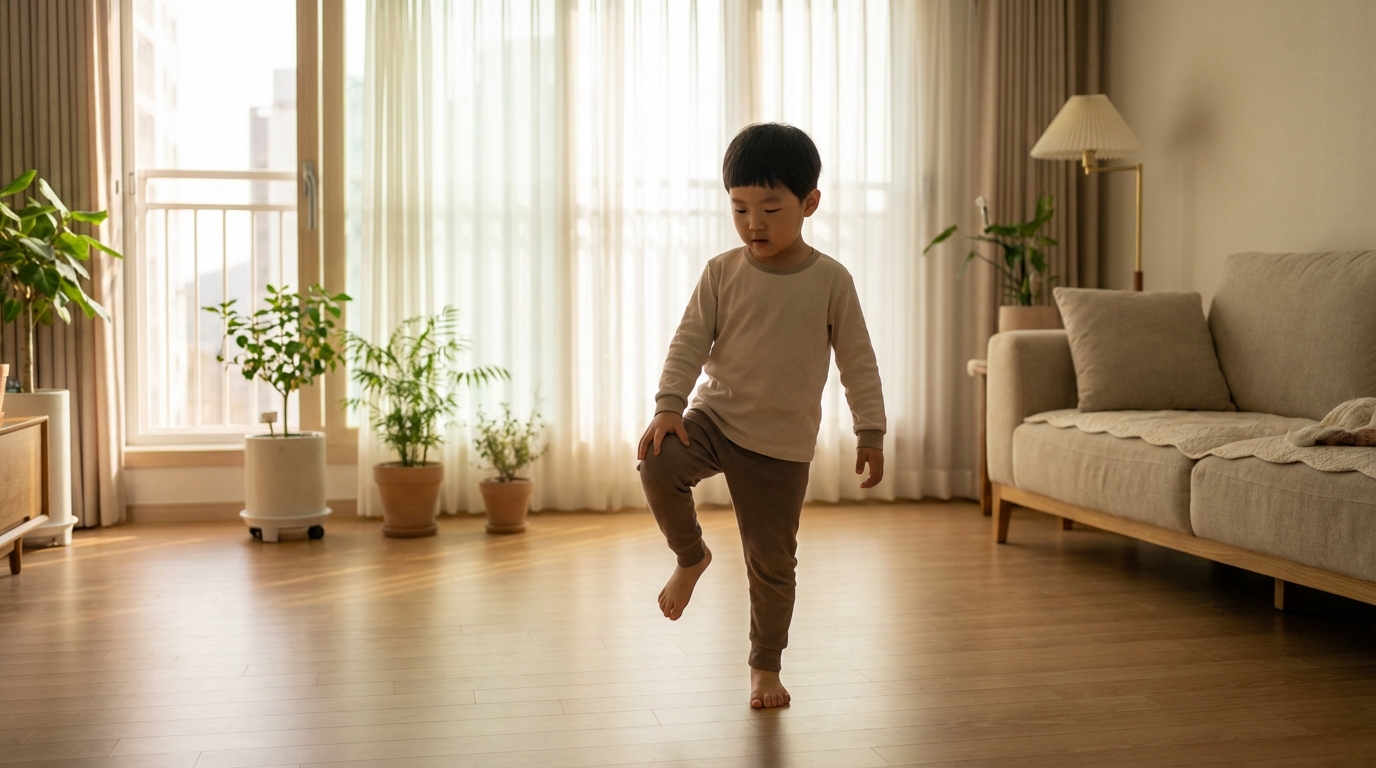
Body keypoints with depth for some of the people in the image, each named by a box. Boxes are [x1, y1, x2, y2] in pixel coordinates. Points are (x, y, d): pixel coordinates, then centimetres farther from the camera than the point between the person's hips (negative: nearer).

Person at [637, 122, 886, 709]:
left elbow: (858, 362, 0)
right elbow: (688, 344, -2)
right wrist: (668, 406, -15)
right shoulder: (722, 272, -2)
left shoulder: (831, 281, -4)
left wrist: (870, 433, -2)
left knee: (772, 560, 5)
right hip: (716, 417, 1)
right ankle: (691, 557, 1)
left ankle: (766, 667, 27)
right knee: (658, 466, -29)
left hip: (783, 444, -1)